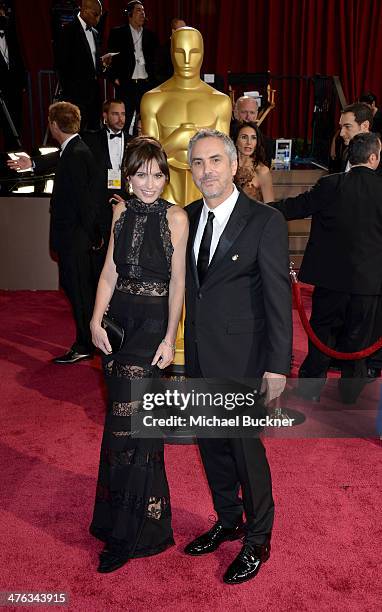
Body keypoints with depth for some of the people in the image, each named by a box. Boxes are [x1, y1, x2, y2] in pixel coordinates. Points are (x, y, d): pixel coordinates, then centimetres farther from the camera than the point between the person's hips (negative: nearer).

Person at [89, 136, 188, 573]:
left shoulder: (175, 218, -7)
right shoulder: (121, 211, 8)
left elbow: (177, 282, -8)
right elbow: (110, 271, 9)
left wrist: (169, 338, -13)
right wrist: (96, 321, -2)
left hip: (153, 324, -5)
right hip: (119, 320, 6)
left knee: (127, 425, -5)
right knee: (128, 419, 14)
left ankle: (128, 534, 12)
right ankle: (142, 514, 35)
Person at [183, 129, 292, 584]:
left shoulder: (265, 221, -12)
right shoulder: (189, 217, 6)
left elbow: (279, 296, -13)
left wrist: (278, 365, -15)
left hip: (241, 358, -6)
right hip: (199, 356, 6)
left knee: (246, 449, 6)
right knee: (211, 444, 18)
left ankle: (258, 541, 30)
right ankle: (228, 521, 42)